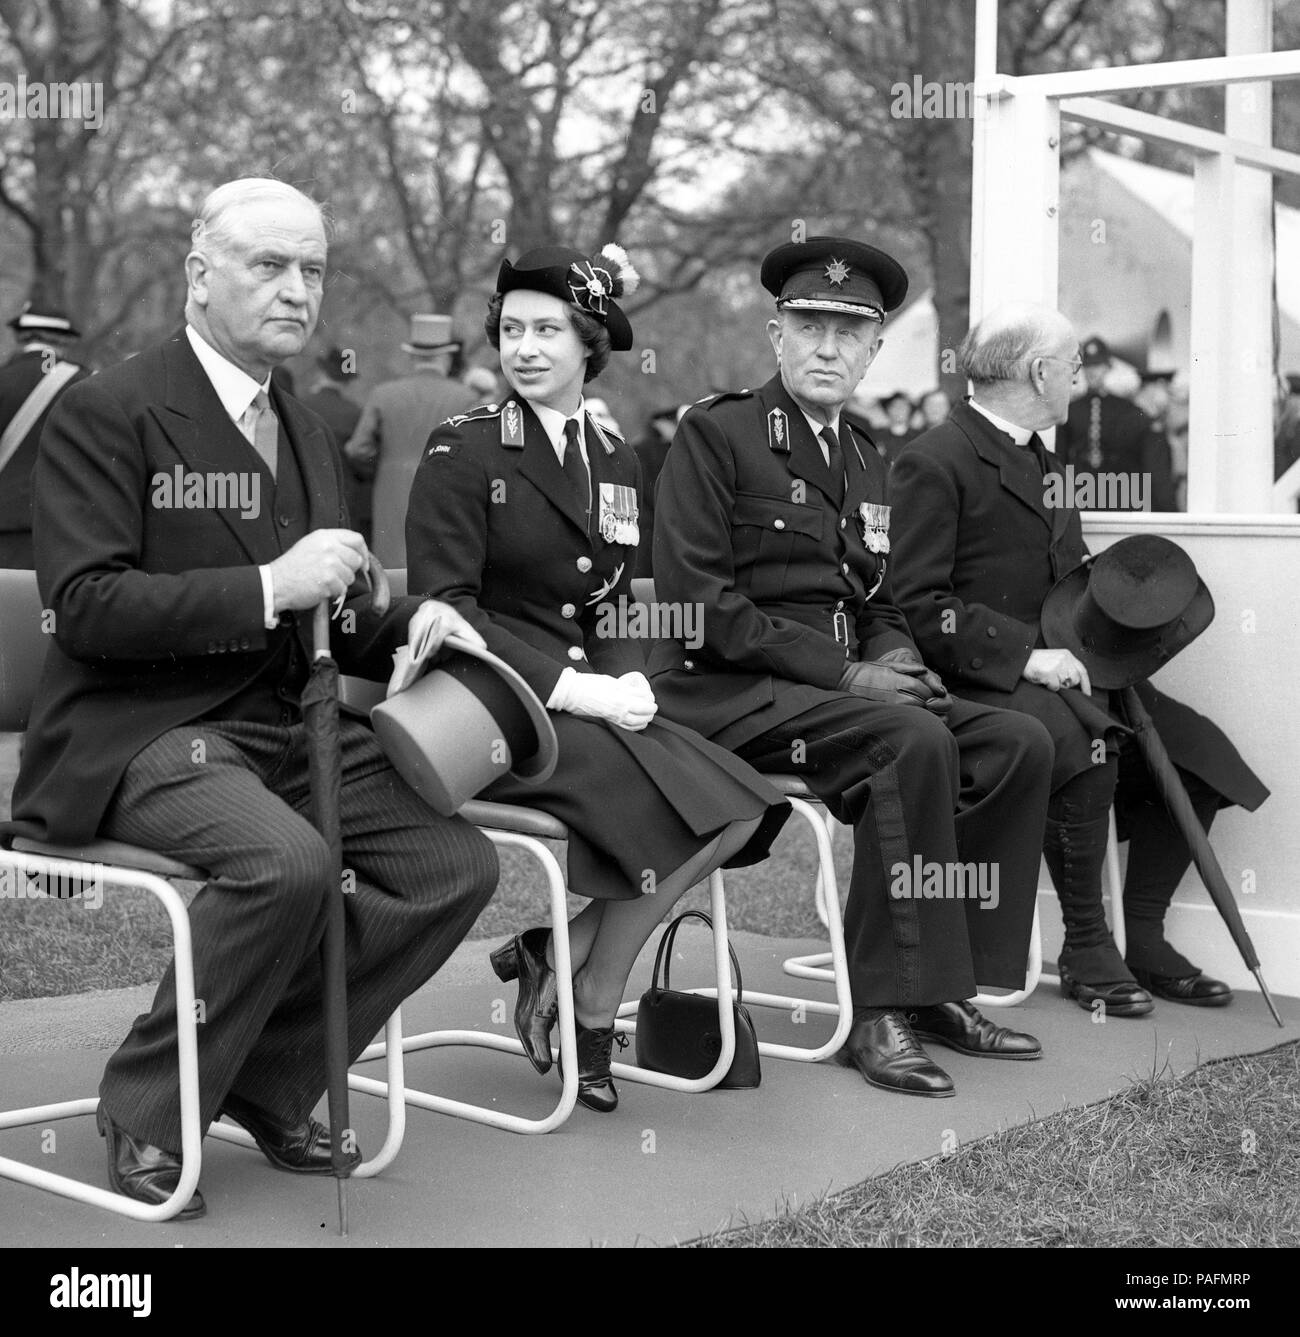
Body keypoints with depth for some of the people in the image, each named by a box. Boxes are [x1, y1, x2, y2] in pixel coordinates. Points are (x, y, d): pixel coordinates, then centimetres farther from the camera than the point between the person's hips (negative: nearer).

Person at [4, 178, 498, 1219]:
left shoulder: (305, 433, 19)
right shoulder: (107, 413, -6)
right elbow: (84, 606, -17)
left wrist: (409, 624, 4)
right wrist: (266, 587, -23)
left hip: (287, 726, 8)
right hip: (142, 734, -8)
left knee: (458, 864, -10)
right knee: (286, 862, -34)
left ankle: (268, 1076, 5)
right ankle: (145, 1111, -9)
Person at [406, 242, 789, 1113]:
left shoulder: (615, 462, 16)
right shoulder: (462, 452, -3)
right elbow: (444, 611, -11)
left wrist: (628, 680, -4)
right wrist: (576, 689, -19)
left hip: (591, 703, 6)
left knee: (740, 809, -17)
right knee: (682, 807, -24)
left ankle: (557, 959, -5)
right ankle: (592, 1007, -3)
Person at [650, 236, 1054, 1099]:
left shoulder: (865, 461, 20)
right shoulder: (715, 434, -3)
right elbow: (697, 603, -13)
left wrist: (895, 657, 0)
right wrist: (843, 672, -17)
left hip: (848, 690, 8)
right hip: (731, 695, -7)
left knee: (1020, 744, -11)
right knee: (914, 741, -31)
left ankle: (944, 988, -7)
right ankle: (881, 1013, -24)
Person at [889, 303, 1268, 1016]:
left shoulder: (1045, 464, 23)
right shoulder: (934, 464, -8)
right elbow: (916, 607, -16)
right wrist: (1025, 655, -22)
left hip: (1061, 670, 9)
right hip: (975, 683, -9)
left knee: (1192, 747, -5)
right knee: (1085, 744, -33)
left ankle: (1143, 937, 5)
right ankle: (1085, 949, -16)